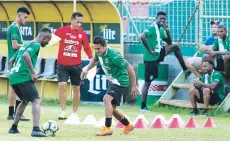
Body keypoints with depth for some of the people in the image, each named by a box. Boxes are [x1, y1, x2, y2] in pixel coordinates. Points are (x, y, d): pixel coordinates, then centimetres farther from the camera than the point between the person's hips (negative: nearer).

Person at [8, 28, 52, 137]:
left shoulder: (25, 45, 24)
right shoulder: (36, 45, -4)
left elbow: (11, 60, 26)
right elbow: (26, 55, -23)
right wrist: (33, 72, -20)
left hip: (13, 77, 9)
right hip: (23, 77, -9)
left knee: (25, 101, 26)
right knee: (36, 101, -10)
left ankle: (14, 127, 26)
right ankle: (36, 129, -25)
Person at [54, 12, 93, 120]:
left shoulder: (82, 34, 1)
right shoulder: (62, 31, -5)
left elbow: (87, 48, 10)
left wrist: (92, 59, -2)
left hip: (76, 65, 2)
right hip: (63, 65, -2)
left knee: (76, 88, 7)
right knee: (62, 85, -15)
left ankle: (74, 113, 19)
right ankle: (63, 112, -12)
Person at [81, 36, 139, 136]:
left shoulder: (113, 56, -28)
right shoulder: (99, 53, -3)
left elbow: (129, 68, -21)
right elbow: (95, 60, 24)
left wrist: (134, 85, -17)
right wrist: (87, 69, 8)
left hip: (120, 82, -9)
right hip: (113, 82, 9)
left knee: (107, 99, -28)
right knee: (111, 108, 13)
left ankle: (107, 128, -30)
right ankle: (128, 126, 34)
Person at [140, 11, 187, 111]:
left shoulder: (161, 30, 11)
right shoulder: (152, 28, -15)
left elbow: (169, 42, 17)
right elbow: (142, 37, -32)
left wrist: (167, 31, 2)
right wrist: (150, 50, -25)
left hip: (158, 54, 8)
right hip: (151, 58, -8)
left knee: (174, 46, 8)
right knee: (147, 82, -3)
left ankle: (185, 69, 14)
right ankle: (143, 106, 3)